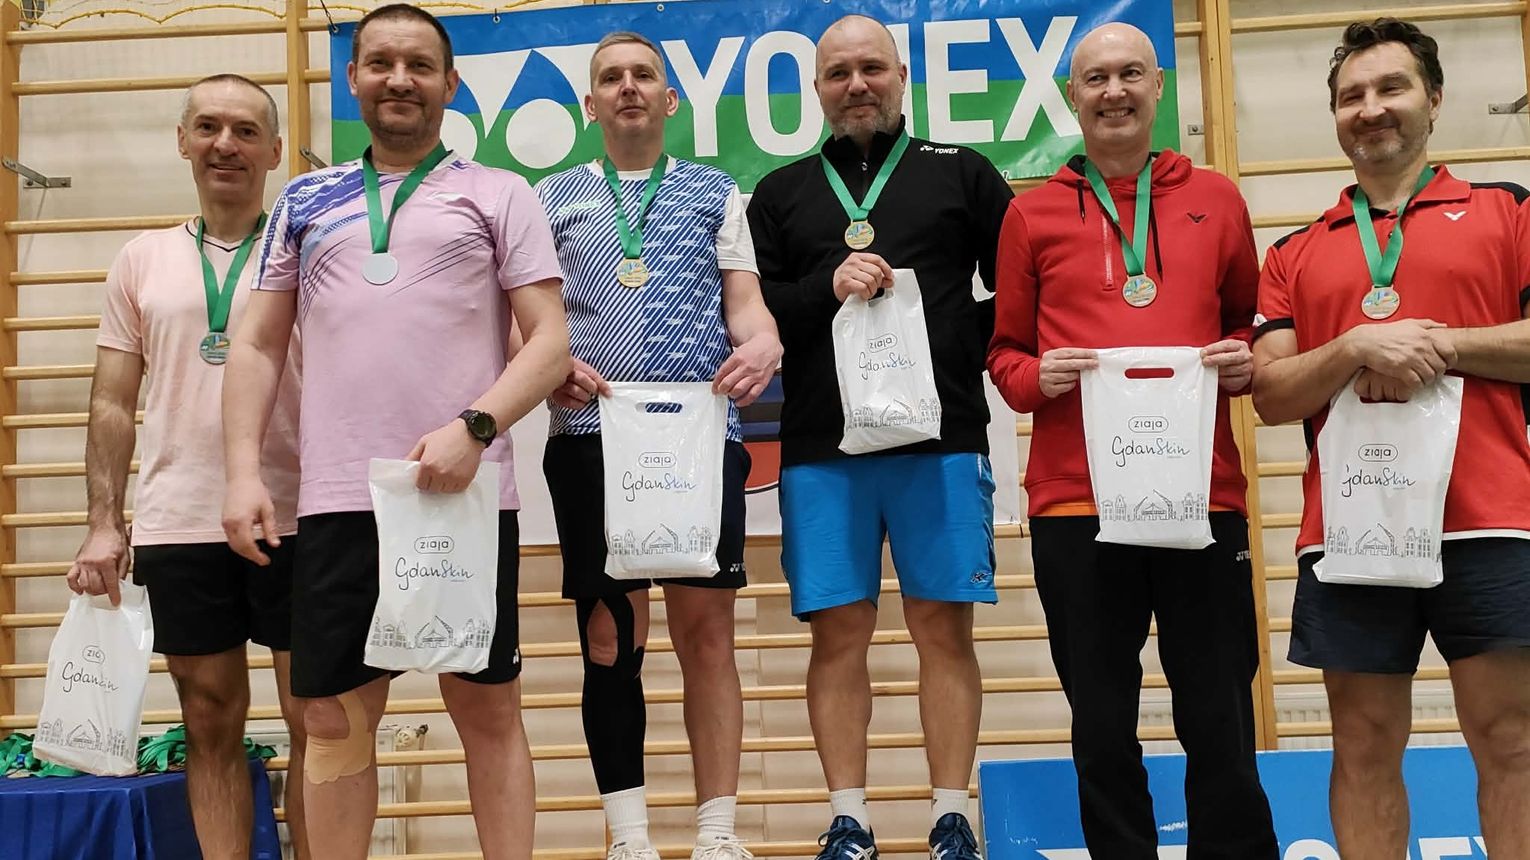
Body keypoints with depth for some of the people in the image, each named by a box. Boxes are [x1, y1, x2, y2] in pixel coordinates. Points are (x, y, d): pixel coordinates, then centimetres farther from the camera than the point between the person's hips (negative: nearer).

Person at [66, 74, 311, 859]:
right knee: (210, 723, 10)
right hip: (177, 526, 2)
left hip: (295, 519, -2)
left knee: (314, 722, 4)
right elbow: (112, 404, 11)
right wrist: (103, 523, 3)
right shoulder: (142, 261, 11)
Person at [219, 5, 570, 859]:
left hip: (465, 493, -2)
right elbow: (259, 345, 15)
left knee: (489, 705, 5)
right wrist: (244, 470, 2)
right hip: (338, 497, 3)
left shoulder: (500, 195, 7)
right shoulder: (305, 200, 16)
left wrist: (473, 428, -15)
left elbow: (551, 340, 0)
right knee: (336, 714, 7)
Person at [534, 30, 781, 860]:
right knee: (609, 634, 2)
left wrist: (762, 344, -16)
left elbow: (744, 299, 6)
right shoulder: (553, 198, 16)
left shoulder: (717, 193, 15)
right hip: (590, 434, 1)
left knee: (706, 626, -1)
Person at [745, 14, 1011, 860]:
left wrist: (968, 349, -5)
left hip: (944, 439, -1)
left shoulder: (962, 174, 11)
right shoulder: (780, 193, 15)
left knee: (943, 627, 1)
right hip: (820, 446, 1)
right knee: (838, 632, 2)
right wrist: (826, 288, -9)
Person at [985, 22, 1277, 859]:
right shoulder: (1032, 213, 8)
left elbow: (1252, 320, 20)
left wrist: (1246, 359, -2)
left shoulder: (1215, 200, 12)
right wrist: (1036, 378, -10)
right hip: (1075, 500, 0)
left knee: (1220, 721, 5)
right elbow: (1004, 351, 11)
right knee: (1102, 725, 7)